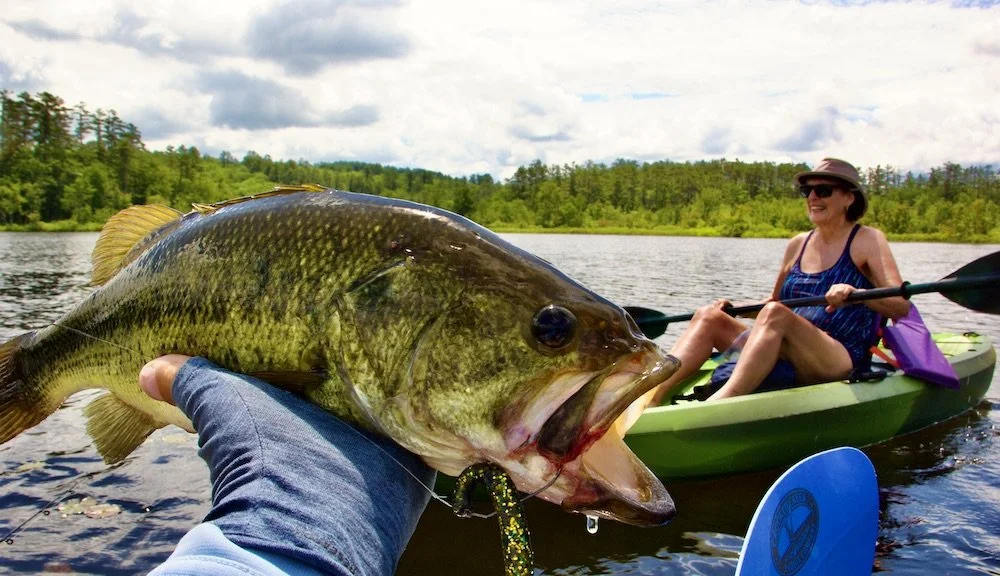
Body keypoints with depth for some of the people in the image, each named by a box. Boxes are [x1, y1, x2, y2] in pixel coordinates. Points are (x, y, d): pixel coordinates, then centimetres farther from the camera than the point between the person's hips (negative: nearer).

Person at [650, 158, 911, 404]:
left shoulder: (867, 240, 1)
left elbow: (902, 306, -11)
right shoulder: (798, 245, 16)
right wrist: (733, 307, 10)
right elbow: (775, 301, 28)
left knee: (775, 313, -33)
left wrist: (855, 293, -29)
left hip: (841, 363, -6)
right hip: (789, 360, 6)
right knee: (709, 317, -9)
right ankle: (651, 396, -30)